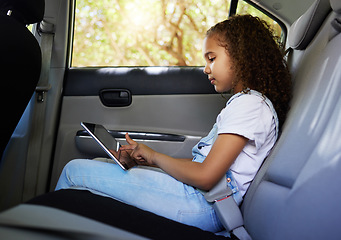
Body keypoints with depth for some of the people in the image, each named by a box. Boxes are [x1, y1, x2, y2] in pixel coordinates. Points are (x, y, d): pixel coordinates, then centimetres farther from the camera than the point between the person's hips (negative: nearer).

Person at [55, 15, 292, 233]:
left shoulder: (250, 105, -12)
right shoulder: (244, 102, 19)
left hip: (201, 205, -10)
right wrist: (145, 158, 8)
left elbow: (204, 177, -21)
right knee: (99, 164, 19)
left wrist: (155, 156, -4)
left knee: (75, 171, -7)